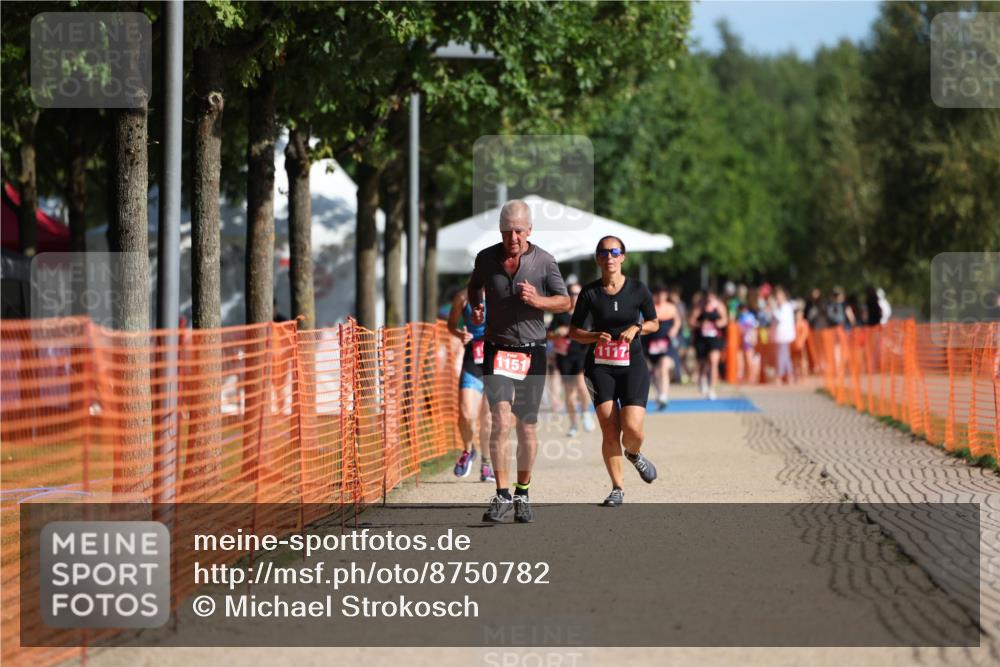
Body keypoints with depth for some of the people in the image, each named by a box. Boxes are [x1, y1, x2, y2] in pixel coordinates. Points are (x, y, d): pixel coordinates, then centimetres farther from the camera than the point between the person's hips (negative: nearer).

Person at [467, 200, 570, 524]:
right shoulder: (487, 258, 2)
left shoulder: (544, 261, -1)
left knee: (527, 427, 4)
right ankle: (501, 496, -15)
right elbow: (474, 286, 23)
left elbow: (565, 302, -1)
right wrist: (475, 308, 2)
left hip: (532, 352, 0)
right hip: (497, 349, 0)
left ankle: (522, 495, 20)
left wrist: (537, 300, -19)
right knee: (501, 419, -17)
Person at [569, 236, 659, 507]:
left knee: (633, 429, -15)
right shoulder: (589, 292, -1)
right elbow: (573, 331, 6)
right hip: (600, 365, 0)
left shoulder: (638, 290, 0)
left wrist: (637, 327, -7)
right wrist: (595, 337, -13)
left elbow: (654, 323, 13)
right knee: (609, 432, -8)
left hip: (632, 365, 0)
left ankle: (634, 454, 22)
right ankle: (617, 487, 7)